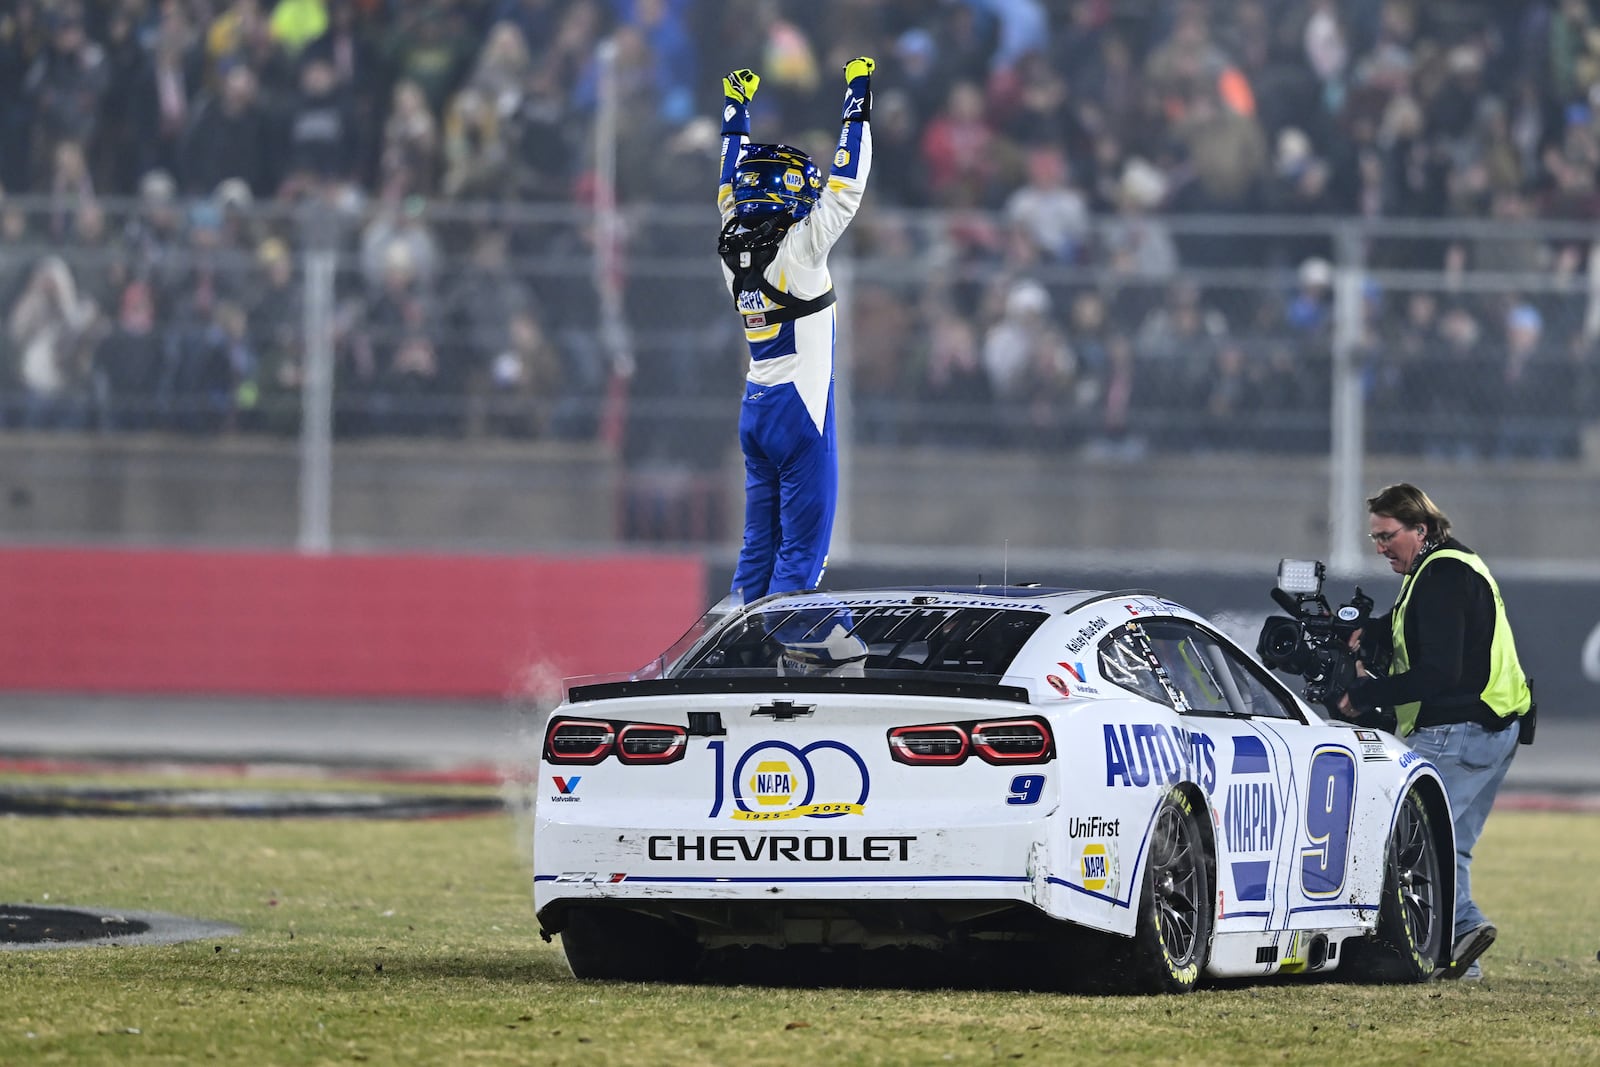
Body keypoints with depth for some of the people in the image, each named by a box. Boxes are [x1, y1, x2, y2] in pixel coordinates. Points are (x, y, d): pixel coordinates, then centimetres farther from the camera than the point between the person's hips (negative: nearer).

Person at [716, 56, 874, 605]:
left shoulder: (733, 250, 4)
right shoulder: (798, 248, -14)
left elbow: (731, 187, 21)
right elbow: (844, 188, -11)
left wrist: (735, 113, 31)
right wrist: (857, 103, -3)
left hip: (755, 408, 7)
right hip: (800, 407, -7)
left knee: (758, 544, 12)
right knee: (802, 548, -5)